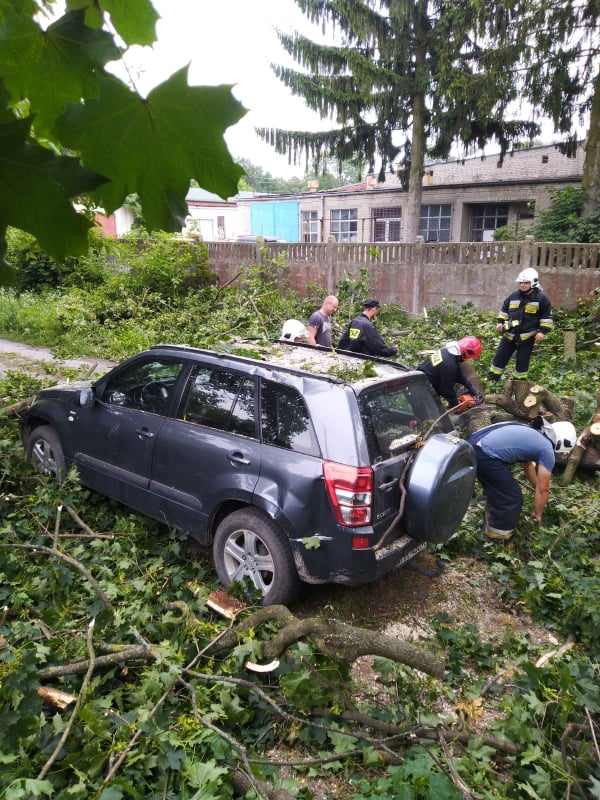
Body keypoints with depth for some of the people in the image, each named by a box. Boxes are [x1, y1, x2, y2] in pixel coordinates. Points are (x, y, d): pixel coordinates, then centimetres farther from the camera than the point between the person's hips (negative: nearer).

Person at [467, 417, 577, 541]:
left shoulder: (532, 433, 27)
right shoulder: (547, 451, 3)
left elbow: (528, 464, 43)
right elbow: (543, 488, 11)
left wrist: (537, 487, 55)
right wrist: (538, 514, 26)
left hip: (473, 444, 9)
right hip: (486, 457, -9)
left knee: (496, 485, 32)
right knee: (512, 497, 10)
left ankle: (492, 518, 50)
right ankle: (499, 532, 26)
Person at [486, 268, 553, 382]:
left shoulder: (541, 298, -7)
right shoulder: (513, 296, 4)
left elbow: (547, 316, -5)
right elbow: (504, 310, 18)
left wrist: (542, 331, -12)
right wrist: (500, 322, 5)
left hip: (527, 336, -4)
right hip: (510, 334, 4)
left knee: (522, 362, 6)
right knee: (500, 357, 5)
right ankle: (490, 380, 15)